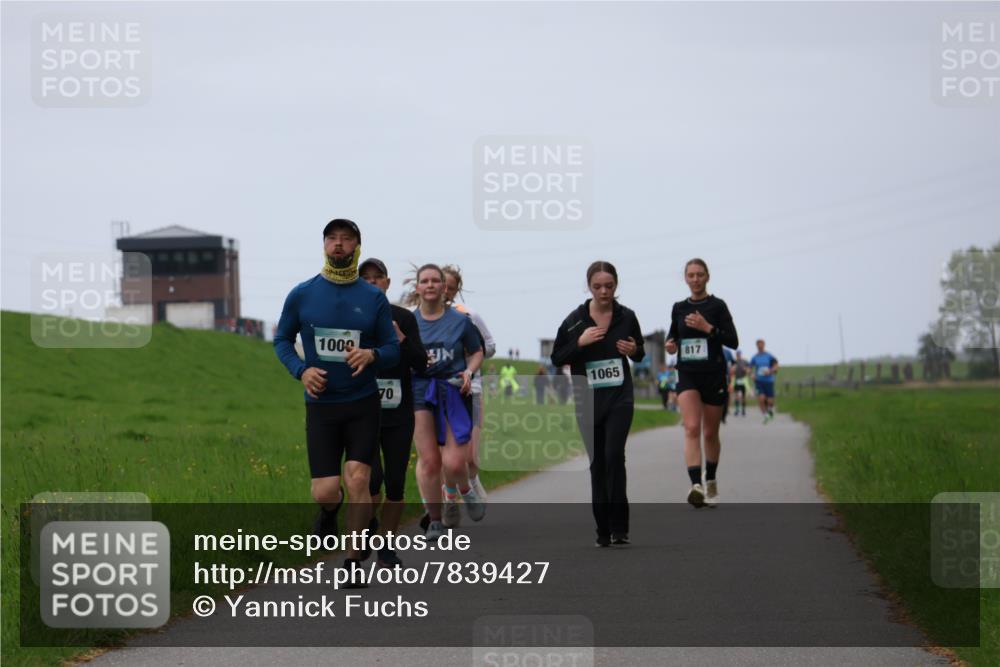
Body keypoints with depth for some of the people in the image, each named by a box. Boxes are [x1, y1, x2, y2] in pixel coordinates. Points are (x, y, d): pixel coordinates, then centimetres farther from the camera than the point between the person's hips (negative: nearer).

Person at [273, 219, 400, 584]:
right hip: (321, 404, 0)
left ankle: (353, 560, 4)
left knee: (357, 479, -11)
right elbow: (282, 339, 10)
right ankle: (330, 510, 35)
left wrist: (371, 355, -19)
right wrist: (301, 370, -9)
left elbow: (393, 349, 4)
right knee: (325, 492, -4)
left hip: (363, 404, 0)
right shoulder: (302, 294, 0)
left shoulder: (373, 298, 0)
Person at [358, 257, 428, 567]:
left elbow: (421, 364, -1)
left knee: (395, 482, 1)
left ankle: (386, 548, 16)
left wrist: (400, 340, -16)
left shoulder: (404, 319, 3)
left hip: (399, 415, 2)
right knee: (372, 476, -17)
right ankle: (368, 523, 15)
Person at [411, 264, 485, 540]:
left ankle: (462, 490, 27)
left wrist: (468, 372, -5)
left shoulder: (460, 320, 3)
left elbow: (477, 352, 13)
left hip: (454, 391, -1)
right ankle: (434, 520, 8)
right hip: (420, 391, 1)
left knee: (454, 462, -9)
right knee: (428, 460, -4)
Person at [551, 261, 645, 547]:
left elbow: (639, 355, 15)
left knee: (614, 455, -17)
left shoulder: (626, 317, 1)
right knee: (597, 463, 5)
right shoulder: (575, 320, -2)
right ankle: (603, 530, 13)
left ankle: (619, 527, -14)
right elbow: (556, 358, 1)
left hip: (619, 398, -1)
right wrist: (580, 343, -15)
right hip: (588, 401, 1)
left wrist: (634, 350, -9)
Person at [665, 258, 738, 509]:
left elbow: (733, 341, -7)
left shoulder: (717, 306, -2)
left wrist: (707, 328, -18)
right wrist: (670, 344, 0)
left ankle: (711, 482, 30)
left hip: (714, 375, -1)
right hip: (687, 375, 1)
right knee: (692, 428, -17)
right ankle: (696, 486, -29)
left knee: (710, 433, 9)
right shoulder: (679, 308, 8)